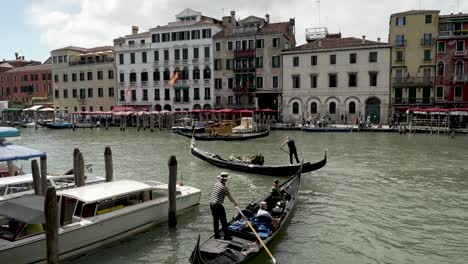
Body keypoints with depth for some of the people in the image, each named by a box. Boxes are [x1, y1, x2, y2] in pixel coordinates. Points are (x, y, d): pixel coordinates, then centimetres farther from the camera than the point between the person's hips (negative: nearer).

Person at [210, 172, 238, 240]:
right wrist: (235, 203, 9)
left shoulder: (216, 184, 8)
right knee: (223, 221, 3)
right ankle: (226, 236, 10)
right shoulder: (224, 187, -15)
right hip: (218, 205, -8)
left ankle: (216, 235, 25)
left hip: (211, 204, 8)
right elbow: (230, 197, -9)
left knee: (215, 220, 17)